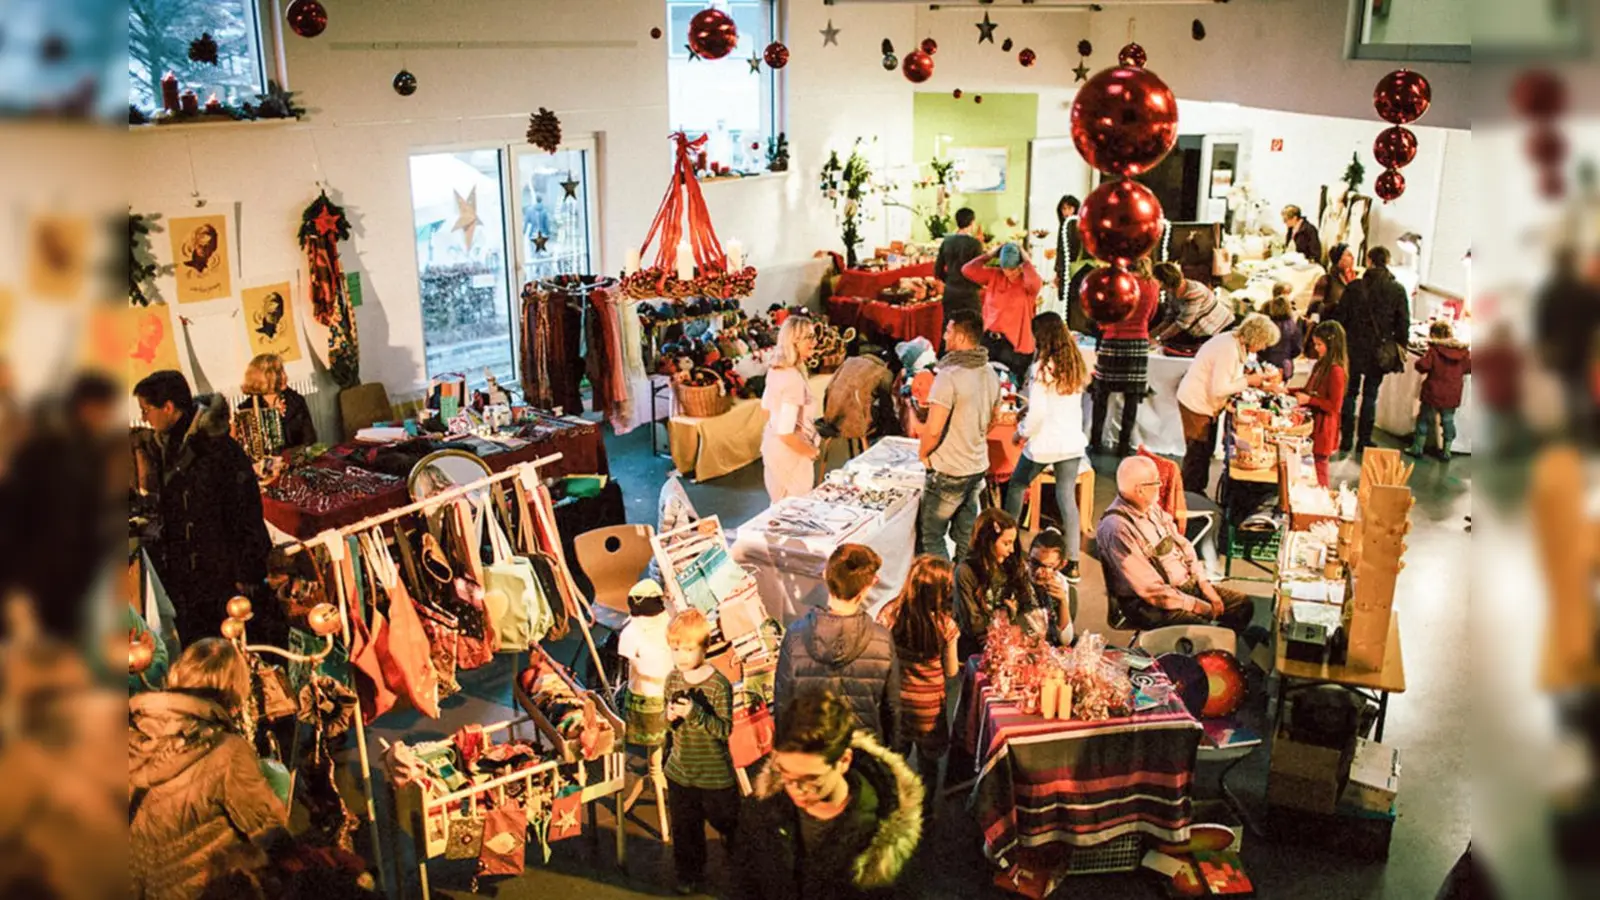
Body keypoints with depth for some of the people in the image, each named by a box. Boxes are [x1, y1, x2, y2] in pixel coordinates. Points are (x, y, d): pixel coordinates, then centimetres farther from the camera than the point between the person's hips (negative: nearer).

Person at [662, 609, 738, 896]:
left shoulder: (719, 684, -21)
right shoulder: (673, 679, -4)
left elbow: (725, 729, -23)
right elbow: (668, 720, 8)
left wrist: (695, 714, -36)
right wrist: (670, 716, -16)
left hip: (715, 774, -4)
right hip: (680, 771, 4)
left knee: (726, 823, 17)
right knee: (684, 828, 16)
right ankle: (689, 874, 37)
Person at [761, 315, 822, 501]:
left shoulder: (775, 370, -2)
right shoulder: (793, 379, -30)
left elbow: (766, 407, 14)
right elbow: (786, 434, -30)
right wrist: (812, 451, -15)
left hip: (772, 443, 9)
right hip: (790, 453, -9)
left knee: (780, 505, 23)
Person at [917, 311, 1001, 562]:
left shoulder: (949, 376, -21)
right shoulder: (990, 375, 5)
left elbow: (933, 429, -23)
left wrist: (923, 452, -6)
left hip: (948, 472, -8)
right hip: (978, 467, 8)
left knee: (930, 536, 3)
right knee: (966, 535, 17)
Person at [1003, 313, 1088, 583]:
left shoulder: (1041, 369, -16)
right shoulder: (1076, 365, 4)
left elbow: (1037, 413, -18)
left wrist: (1021, 432, 0)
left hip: (1044, 442, -5)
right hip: (1072, 441, 5)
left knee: (1016, 487, 17)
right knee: (1067, 497, 6)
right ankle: (1072, 562, 5)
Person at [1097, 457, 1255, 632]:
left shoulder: (1152, 508, 4)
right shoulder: (1117, 529, -25)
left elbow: (1183, 546, 12)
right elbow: (1151, 590, -25)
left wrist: (1205, 585, 0)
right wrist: (1197, 606, -17)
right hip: (1149, 603, -9)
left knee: (1243, 605, 4)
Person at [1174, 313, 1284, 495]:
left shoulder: (1238, 345, 3)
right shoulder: (1228, 349, -27)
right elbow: (1218, 389, -29)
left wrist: (1257, 379, -1)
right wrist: (1248, 381, -19)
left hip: (1207, 404, 10)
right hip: (1196, 403, -10)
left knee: (1206, 451, 17)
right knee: (1197, 453, -1)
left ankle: (1197, 494, 28)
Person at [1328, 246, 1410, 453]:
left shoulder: (1355, 287, -8)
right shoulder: (1398, 290, -4)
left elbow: (1340, 317, -4)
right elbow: (1403, 324, -1)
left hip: (1355, 349, -1)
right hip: (1380, 351, 1)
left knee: (1350, 393, 10)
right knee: (1370, 395, 10)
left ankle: (1346, 440, 9)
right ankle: (1364, 440, 12)